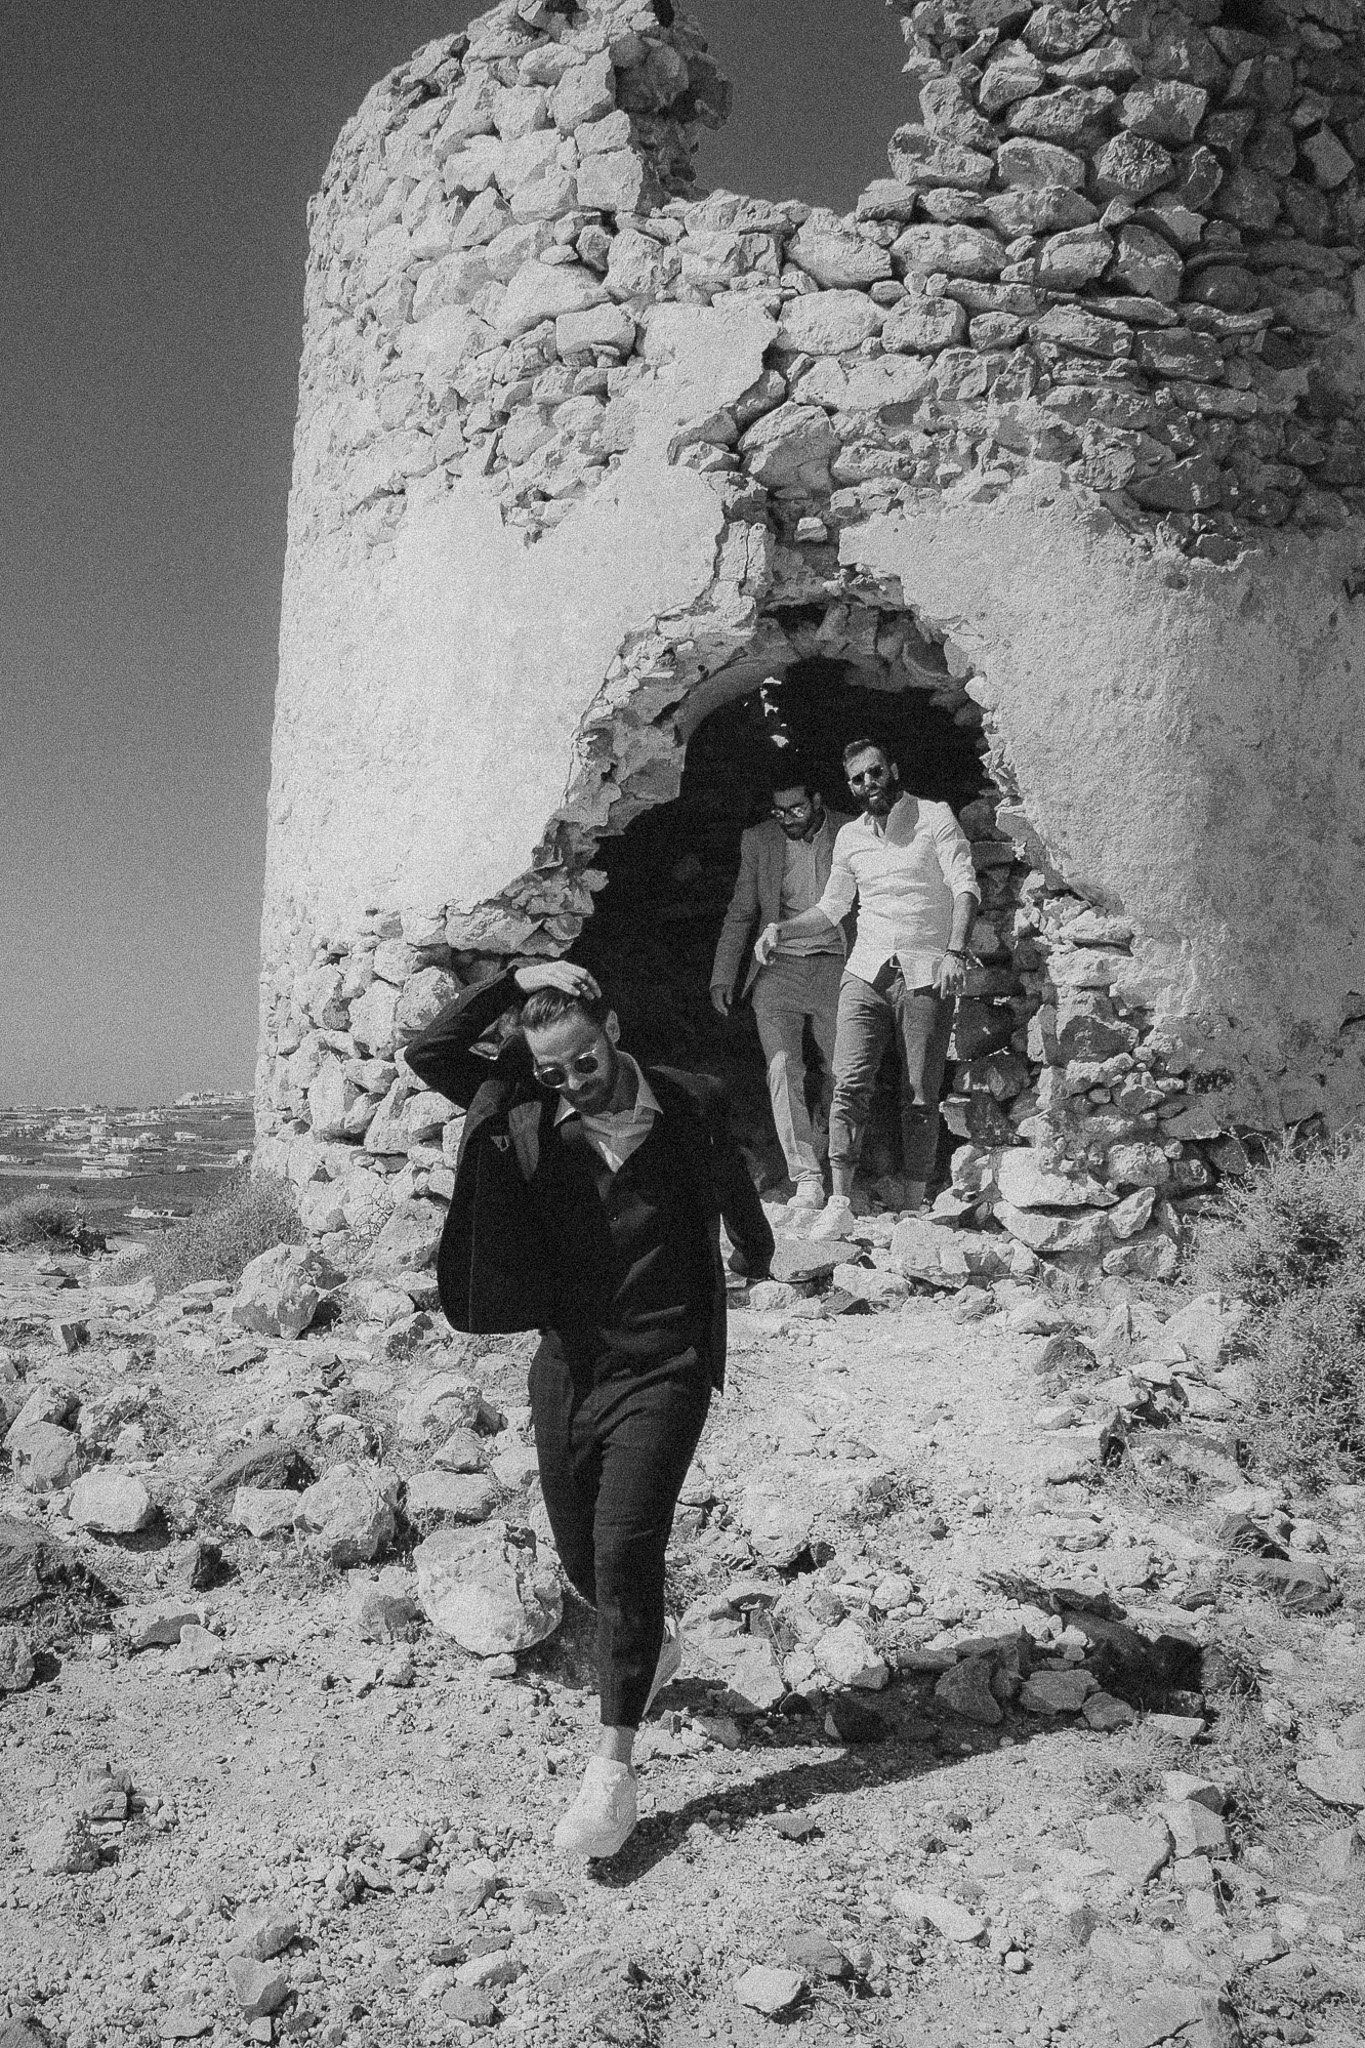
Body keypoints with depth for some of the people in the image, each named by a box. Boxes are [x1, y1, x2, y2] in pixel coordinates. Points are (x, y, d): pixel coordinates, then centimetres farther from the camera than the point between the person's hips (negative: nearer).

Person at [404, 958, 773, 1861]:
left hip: (661, 1372, -3)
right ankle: (654, 1644, 46)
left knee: (625, 1548, -14)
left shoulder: (692, 1105, -6)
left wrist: (756, 1251, 33)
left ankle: (615, 1767, -3)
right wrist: (515, 981, -13)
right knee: (582, 1556, 14)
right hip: (567, 1366, 4)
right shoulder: (526, 1111, -3)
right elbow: (428, 1053, -12)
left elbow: (732, 1180, 14)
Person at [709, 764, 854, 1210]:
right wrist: (722, 976, 6)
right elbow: (740, 914, 13)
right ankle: (807, 1178, -14)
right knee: (783, 1068, -14)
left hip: (836, 968, -1)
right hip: (779, 969, 1)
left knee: (840, 1075, 2)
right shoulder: (758, 840, 7)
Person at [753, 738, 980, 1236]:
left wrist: (955, 952, -24)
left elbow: (966, 885, -10)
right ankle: (840, 1200, -11)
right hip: (866, 971, 3)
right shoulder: (850, 836, 15)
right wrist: (781, 929, 6)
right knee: (849, 1083, -12)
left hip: (926, 975, -3)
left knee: (920, 1098, -1)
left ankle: (913, 1206, 6)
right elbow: (831, 908, 23)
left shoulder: (934, 817, 1)